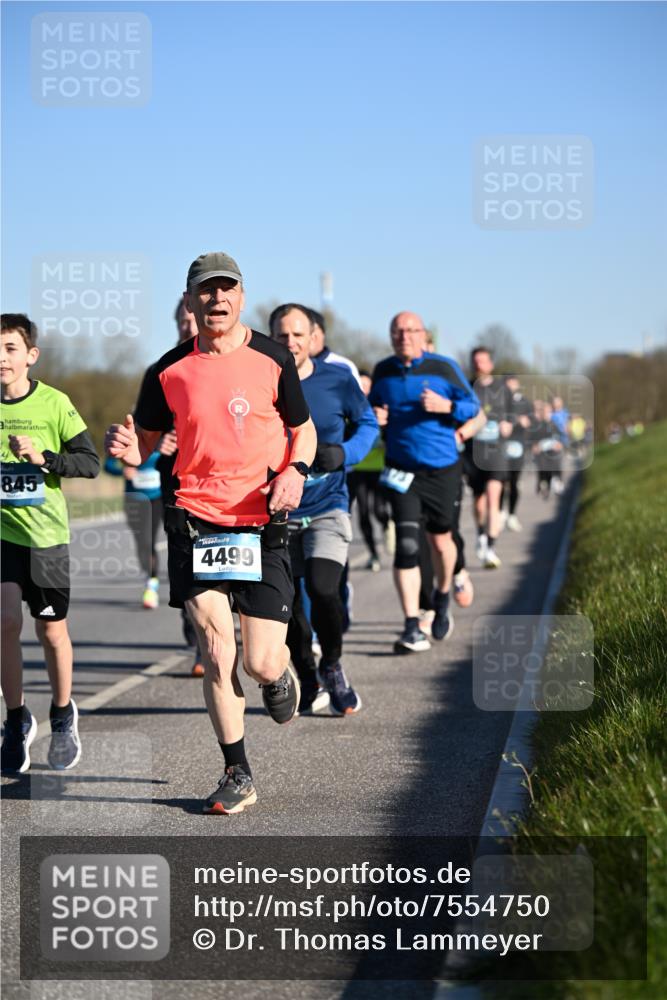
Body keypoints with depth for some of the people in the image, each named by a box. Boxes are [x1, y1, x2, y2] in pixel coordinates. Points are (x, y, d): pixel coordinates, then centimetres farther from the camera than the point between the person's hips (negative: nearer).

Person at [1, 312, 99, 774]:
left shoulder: (55, 403, -6)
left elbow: (90, 462, -6)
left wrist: (43, 457, -20)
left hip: (46, 533, -1)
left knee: (51, 630, 8)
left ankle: (63, 714, 31)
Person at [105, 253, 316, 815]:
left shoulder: (272, 359, 1)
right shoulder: (170, 371, 3)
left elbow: (303, 430, 12)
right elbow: (147, 442, 12)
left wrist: (295, 471, -9)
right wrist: (128, 449, -11)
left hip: (261, 522, -1)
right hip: (195, 520, 1)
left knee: (260, 663, -4)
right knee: (215, 651, -6)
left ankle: (280, 673, 36)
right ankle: (238, 775, 9)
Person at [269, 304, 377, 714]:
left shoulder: (338, 379, -5)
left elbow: (368, 423, 9)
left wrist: (344, 453, -10)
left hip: (328, 506, -2)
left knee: (323, 589, -20)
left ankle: (333, 668, 6)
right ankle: (305, 680, 30)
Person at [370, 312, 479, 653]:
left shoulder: (443, 368, -4)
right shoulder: (383, 371, 3)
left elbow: (472, 405, 0)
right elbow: (374, 407, 18)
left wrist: (445, 406, -20)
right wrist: (375, 418, -6)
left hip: (442, 470, -1)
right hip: (401, 471, 1)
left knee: (440, 539, 12)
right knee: (406, 544, -11)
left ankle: (442, 598, 42)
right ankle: (412, 627, -12)